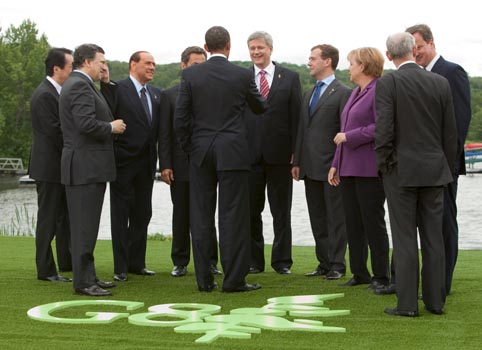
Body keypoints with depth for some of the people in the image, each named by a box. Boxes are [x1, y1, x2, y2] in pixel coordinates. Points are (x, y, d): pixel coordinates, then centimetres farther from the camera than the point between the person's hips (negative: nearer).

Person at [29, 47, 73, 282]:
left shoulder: (57, 93, 13)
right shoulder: (44, 95, -18)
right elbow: (54, 132, -21)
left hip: (61, 166, 10)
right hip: (49, 167, -10)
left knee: (65, 216, 17)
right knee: (48, 219, -2)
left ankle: (67, 261, 27)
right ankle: (46, 270, 4)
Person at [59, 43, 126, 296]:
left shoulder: (78, 84, 19)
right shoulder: (80, 86, -15)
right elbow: (86, 123, -25)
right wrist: (111, 127, -11)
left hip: (86, 168, 11)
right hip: (85, 168, -11)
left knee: (86, 226, 14)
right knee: (84, 226, -7)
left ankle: (88, 277, 20)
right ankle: (83, 282, -4)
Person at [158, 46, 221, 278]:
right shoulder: (169, 95, 4)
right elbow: (164, 134, 2)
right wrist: (165, 165, -6)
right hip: (180, 165, 0)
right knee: (181, 215, 6)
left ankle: (209, 261, 11)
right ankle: (180, 262, 14)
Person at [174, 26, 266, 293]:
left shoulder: (190, 75, 0)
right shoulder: (242, 75, -2)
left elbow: (180, 118, -1)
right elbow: (260, 108, 15)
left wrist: (189, 148, 11)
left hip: (200, 153, 2)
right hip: (232, 153, -2)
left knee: (201, 217, 6)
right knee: (233, 216, 1)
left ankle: (204, 279, 9)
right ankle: (233, 280, 1)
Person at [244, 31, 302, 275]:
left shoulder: (290, 77, 5)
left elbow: (296, 116, 2)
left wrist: (295, 151, -5)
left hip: (279, 153, -1)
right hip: (249, 153, 1)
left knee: (281, 210, 5)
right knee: (251, 210, 6)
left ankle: (282, 261, 13)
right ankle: (254, 260, 15)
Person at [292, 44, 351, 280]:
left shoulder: (343, 93, -7)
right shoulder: (309, 94, 17)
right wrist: (297, 161, 13)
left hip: (331, 165, -8)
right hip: (310, 167, 8)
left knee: (335, 218, -2)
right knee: (317, 218, 11)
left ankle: (337, 265, 4)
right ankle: (324, 263, 19)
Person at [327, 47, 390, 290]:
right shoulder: (355, 93, 19)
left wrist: (348, 137, -15)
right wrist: (336, 164, 18)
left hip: (369, 169, -9)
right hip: (349, 168, 9)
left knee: (373, 223, -2)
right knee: (353, 224, 10)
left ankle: (381, 276, 6)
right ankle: (359, 273, 18)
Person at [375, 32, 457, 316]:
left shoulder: (387, 83, -9)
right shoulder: (441, 83, 3)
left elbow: (383, 130, -15)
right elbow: (451, 132, 5)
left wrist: (384, 164, 0)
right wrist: (448, 168, 14)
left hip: (401, 171, -3)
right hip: (434, 171, 4)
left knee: (405, 239, 0)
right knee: (433, 237, 9)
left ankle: (407, 304, 2)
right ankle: (436, 301, 14)